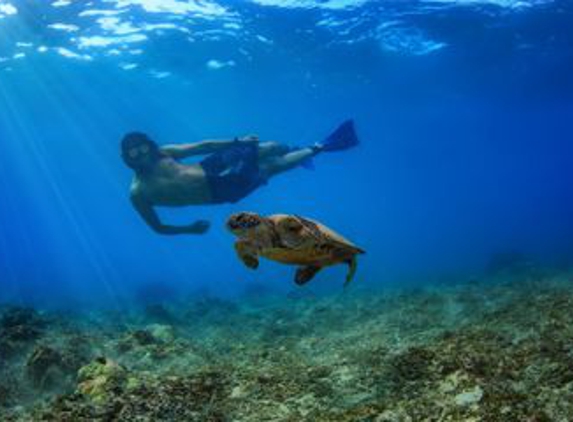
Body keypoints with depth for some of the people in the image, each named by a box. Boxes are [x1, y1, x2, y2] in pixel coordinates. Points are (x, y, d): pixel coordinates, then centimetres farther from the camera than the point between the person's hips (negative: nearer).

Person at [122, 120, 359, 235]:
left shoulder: (163, 153, -6)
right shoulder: (138, 192, -16)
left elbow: (202, 146, -3)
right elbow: (157, 227, -6)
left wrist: (237, 142, -7)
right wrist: (189, 229, -10)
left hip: (210, 167, 4)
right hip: (216, 191, -4)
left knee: (271, 148, 9)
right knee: (271, 167, -3)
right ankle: (317, 148, 14)